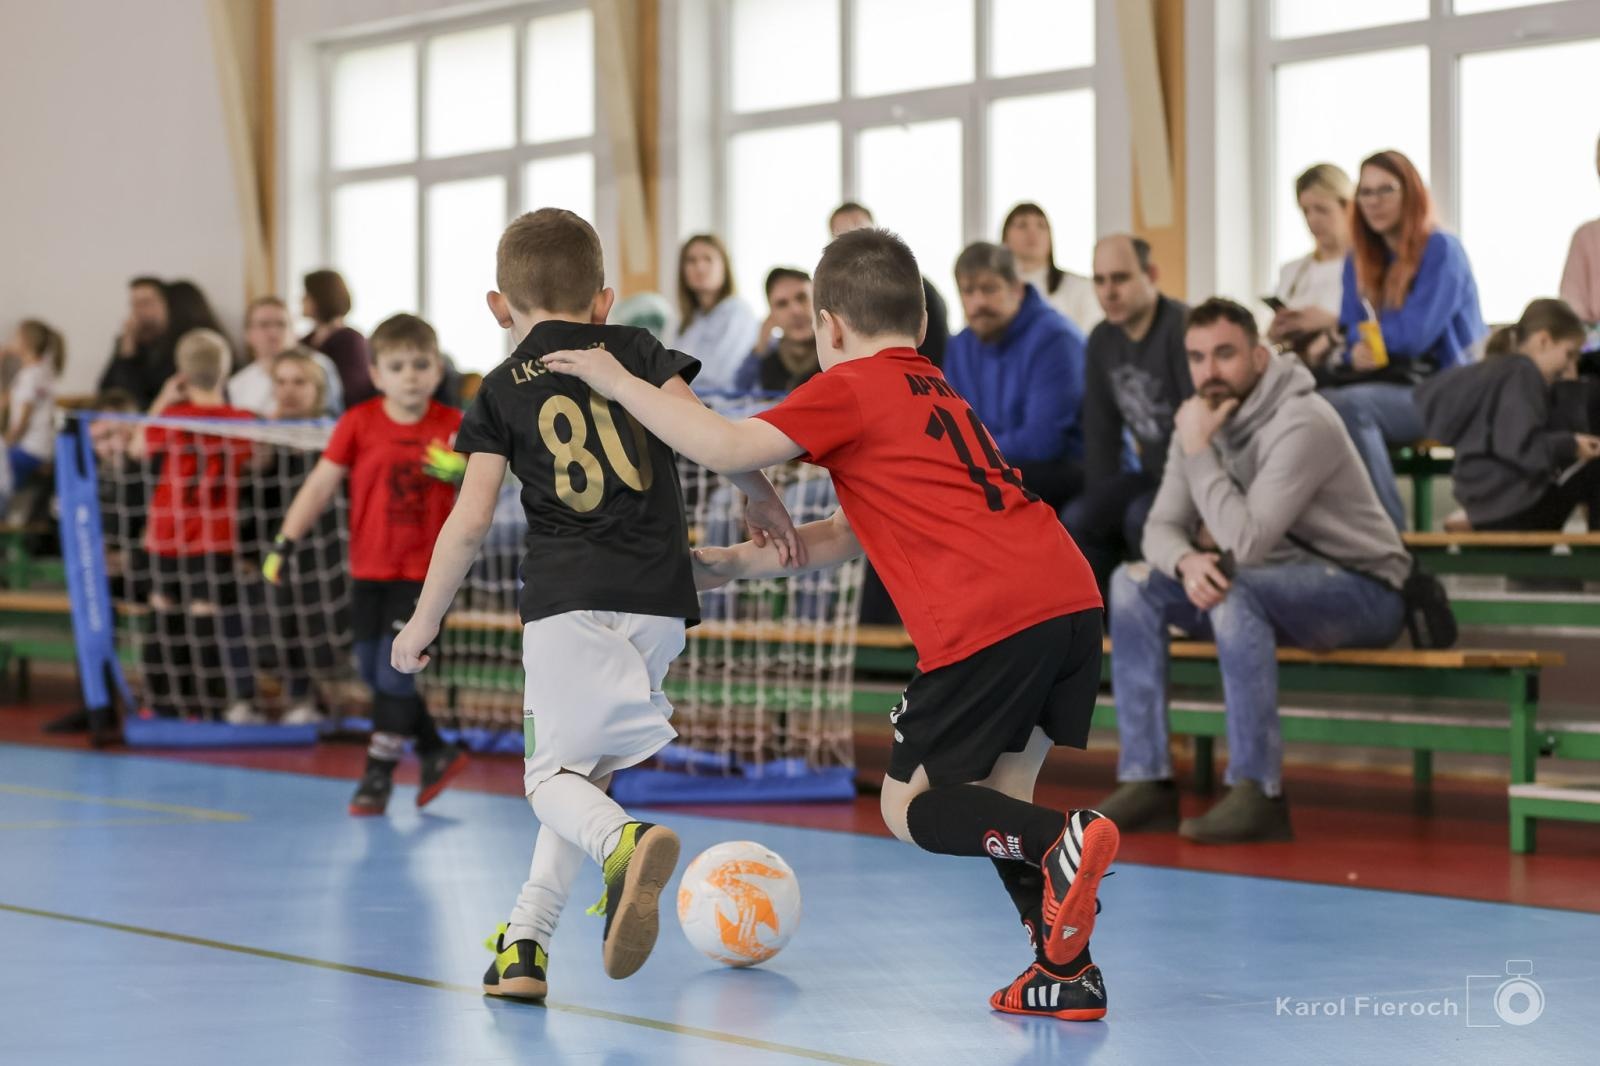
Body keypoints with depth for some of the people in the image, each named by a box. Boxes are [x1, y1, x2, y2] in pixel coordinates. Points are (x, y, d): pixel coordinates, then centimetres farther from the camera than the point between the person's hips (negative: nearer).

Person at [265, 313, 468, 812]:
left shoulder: (452, 426, -6)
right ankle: (436, 753, 26)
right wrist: (284, 544, -8)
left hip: (424, 570, -3)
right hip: (369, 569, 3)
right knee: (374, 672, 9)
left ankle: (378, 773, 5)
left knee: (394, 672, -8)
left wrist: (458, 470, -22)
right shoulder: (359, 423, -5)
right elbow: (320, 485, -3)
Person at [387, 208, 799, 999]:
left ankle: (625, 842, -31)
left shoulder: (502, 390, 9)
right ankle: (526, 940, 6)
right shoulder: (634, 347, 14)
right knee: (586, 767, 15)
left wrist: (423, 622, 11)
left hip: (566, 598, -3)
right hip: (659, 599, 3)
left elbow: (471, 520, 3)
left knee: (553, 774, 4)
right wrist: (763, 498, 13)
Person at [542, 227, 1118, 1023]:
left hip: (990, 622, -8)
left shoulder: (849, 390, 4)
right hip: (1072, 596, 8)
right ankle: (1067, 972, 8)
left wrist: (619, 384, 5)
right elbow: (860, 533, 34)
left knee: (910, 807, 5)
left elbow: (729, 449, -6)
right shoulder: (937, 394, 29)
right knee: (995, 792, 18)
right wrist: (749, 561, 35)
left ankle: (1060, 844, -20)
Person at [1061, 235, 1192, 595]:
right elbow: (1101, 433, 10)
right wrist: (1101, 501, 0)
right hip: (1151, 472, 7)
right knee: (1078, 518, -15)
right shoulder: (1102, 341, 7)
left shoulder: (1182, 331, -18)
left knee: (1141, 517, -32)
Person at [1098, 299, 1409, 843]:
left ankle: (1258, 794, -32)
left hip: (1362, 592, -8)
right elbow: (1161, 527, 0)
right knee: (1134, 582, -7)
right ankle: (1147, 782, -11)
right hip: (1273, 590, 8)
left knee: (1235, 589, -35)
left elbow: (1248, 543, -30)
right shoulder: (1203, 419, 2)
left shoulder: (1302, 423, -23)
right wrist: (1187, 561, -24)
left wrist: (1198, 451, -23)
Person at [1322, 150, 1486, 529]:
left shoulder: (1441, 250, -5)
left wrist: (1362, 332, 1)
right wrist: (1354, 351, -12)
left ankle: (1388, 524, -31)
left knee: (1348, 406, -35)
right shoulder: (1359, 260, 15)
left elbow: (1413, 335, -13)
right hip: (1376, 381, 6)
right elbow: (1351, 337, 11)